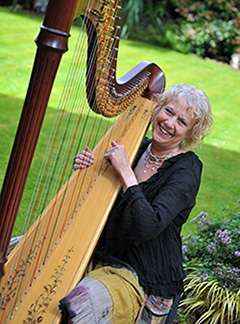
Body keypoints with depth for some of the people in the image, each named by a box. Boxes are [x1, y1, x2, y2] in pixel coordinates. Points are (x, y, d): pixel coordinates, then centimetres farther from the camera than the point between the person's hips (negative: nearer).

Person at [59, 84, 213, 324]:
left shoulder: (188, 169, -14)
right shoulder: (136, 146, 4)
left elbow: (149, 226, -28)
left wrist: (125, 172, -25)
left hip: (142, 279, -7)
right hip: (103, 256, 7)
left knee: (81, 303, -32)